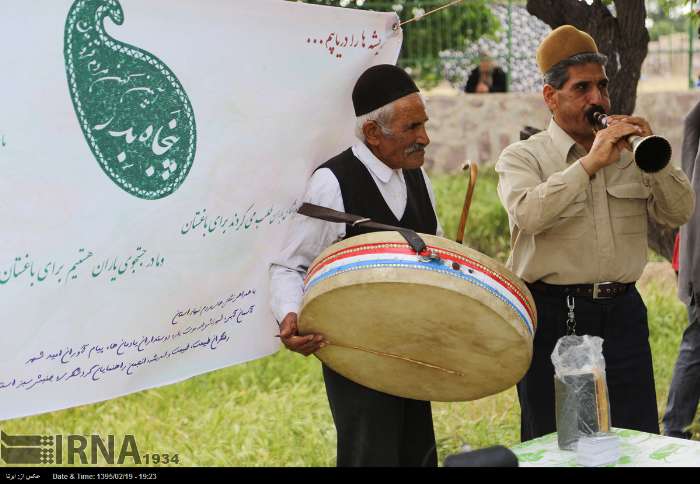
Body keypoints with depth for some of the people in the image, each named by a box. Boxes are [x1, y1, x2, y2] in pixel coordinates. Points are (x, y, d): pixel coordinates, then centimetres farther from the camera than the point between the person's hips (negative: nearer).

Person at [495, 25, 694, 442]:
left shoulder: (628, 154, 12)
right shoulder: (522, 157, 0)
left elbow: (679, 213, 5)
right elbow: (529, 213, -21)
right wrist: (591, 162, -21)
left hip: (622, 313, 4)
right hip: (553, 314, -3)